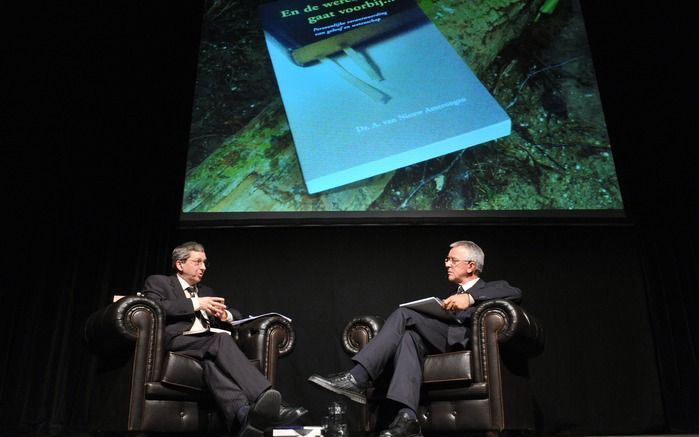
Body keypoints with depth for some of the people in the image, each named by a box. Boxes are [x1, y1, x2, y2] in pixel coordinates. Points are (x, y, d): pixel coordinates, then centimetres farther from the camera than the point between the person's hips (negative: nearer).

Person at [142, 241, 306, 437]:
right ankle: (265, 400, -53)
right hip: (179, 340, -4)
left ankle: (244, 413, -63)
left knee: (213, 358, -35)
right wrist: (195, 304, -7)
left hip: (210, 342, 5)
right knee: (222, 340, -35)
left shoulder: (205, 291, 34)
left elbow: (237, 315, 32)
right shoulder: (158, 282, 16)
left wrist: (225, 315, 7)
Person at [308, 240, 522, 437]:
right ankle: (407, 417, -42)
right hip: (442, 344, 5)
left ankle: (357, 378, -29)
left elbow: (515, 293, -5)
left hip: (468, 339, -5)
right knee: (409, 337, -29)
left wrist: (471, 297, -16)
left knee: (403, 314, -21)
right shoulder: (453, 297, 37)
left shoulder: (492, 288, 19)